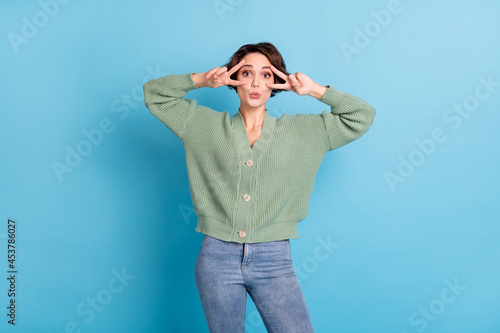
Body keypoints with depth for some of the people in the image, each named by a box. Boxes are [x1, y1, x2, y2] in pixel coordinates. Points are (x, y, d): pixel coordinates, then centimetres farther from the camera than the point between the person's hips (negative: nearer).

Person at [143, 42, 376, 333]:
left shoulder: (301, 131, 6)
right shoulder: (206, 125, 7)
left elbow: (362, 116, 8)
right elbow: (154, 93, 13)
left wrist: (314, 90, -1)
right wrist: (201, 80, -1)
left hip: (274, 260, 0)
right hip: (217, 257, 1)